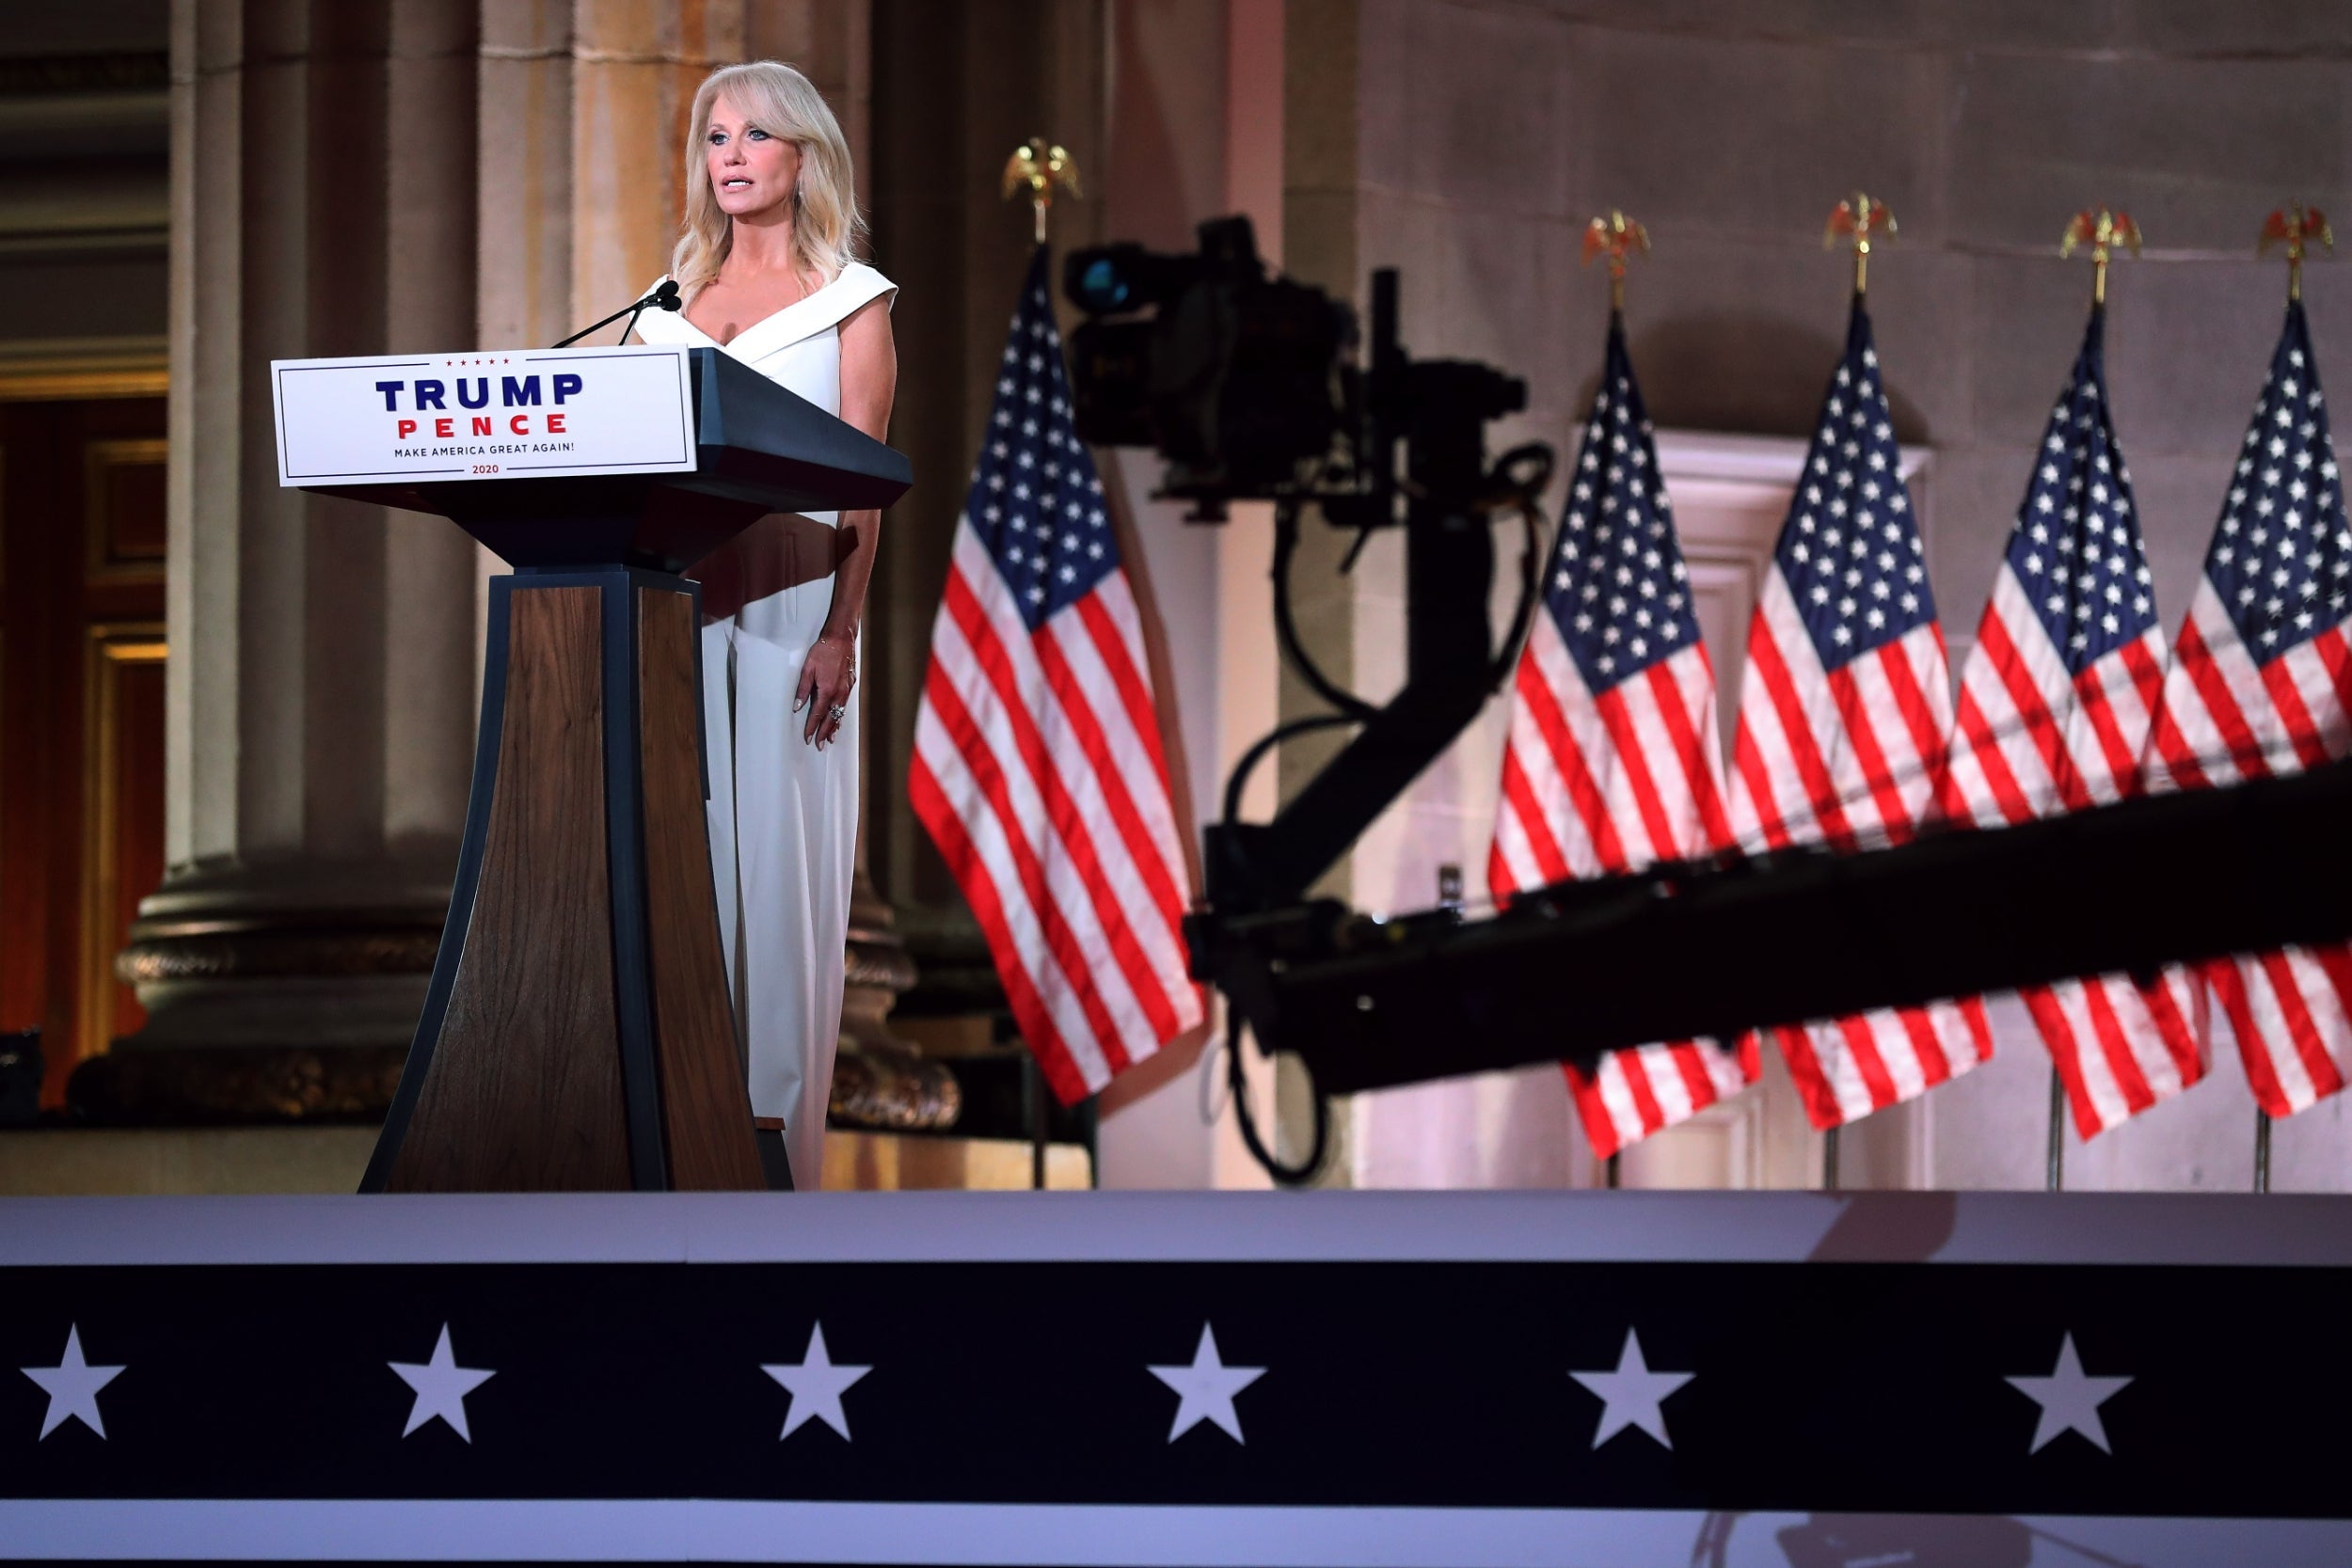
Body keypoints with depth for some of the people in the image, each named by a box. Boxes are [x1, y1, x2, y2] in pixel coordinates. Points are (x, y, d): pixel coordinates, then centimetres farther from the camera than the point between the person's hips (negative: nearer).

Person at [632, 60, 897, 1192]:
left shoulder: (851, 299, 4)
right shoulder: (673, 300, 17)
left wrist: (841, 631, -13)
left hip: (791, 597, -4)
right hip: (677, 594, 4)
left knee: (781, 846, -7)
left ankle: (773, 1117, -5)